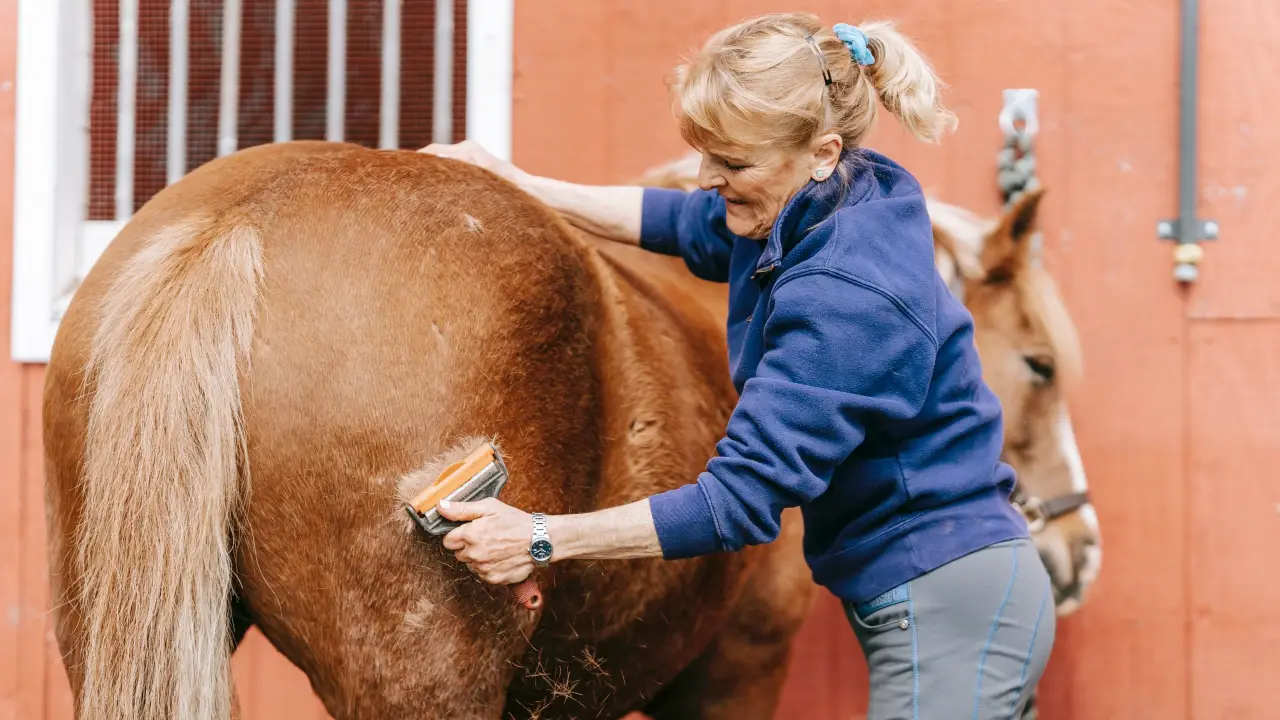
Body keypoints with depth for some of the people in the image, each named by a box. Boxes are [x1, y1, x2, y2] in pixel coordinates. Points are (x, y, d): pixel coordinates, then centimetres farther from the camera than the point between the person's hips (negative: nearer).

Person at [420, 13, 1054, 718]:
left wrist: (542, 539, -24)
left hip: (951, 608, -10)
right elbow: (686, 223, 24)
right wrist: (522, 187, 22)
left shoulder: (845, 298, -27)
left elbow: (742, 500, -27)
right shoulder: (812, 209, 1)